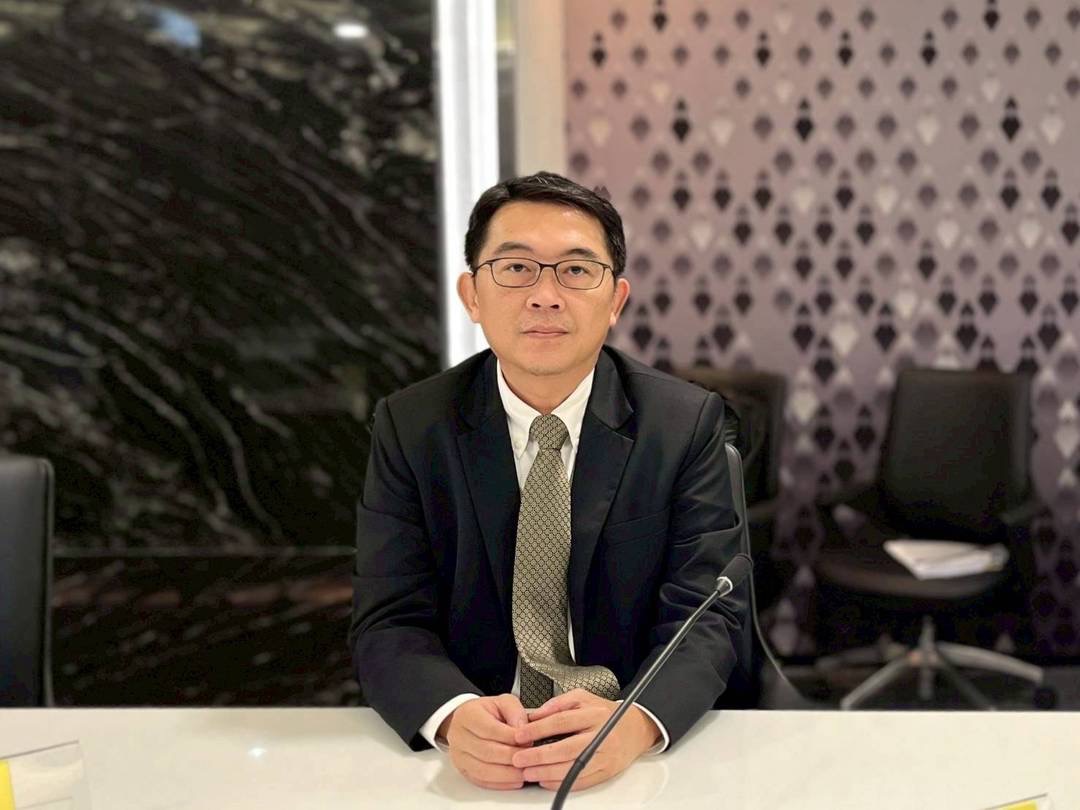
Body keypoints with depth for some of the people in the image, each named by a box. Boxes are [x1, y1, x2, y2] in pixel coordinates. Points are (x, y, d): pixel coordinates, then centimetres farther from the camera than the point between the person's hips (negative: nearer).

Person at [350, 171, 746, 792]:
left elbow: (707, 616, -7)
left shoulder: (688, 423, -3)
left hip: (639, 760, 0)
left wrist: (635, 722, -27)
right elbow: (389, 624, -5)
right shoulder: (410, 427, -1)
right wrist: (456, 717, -26)